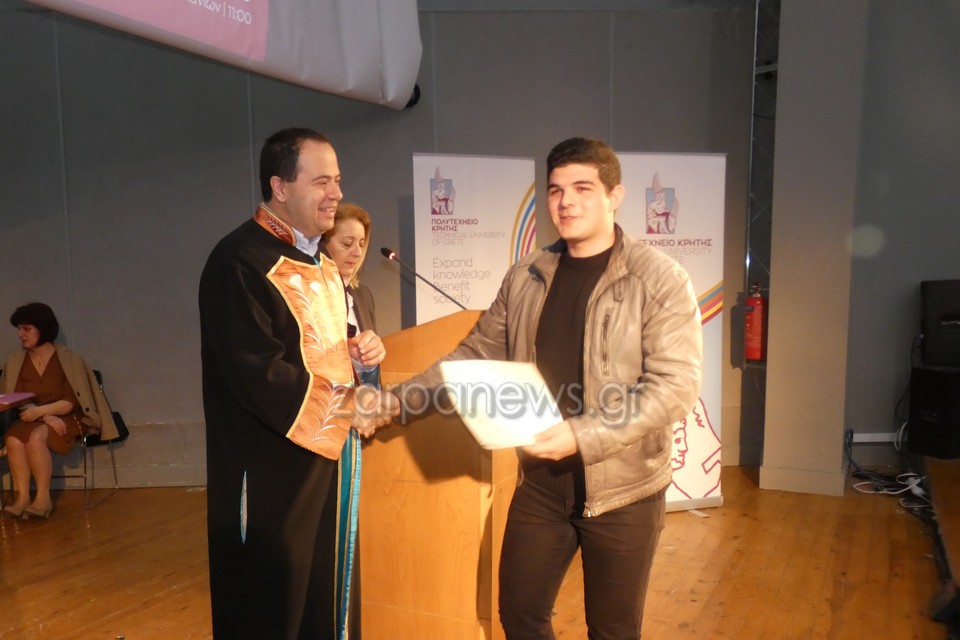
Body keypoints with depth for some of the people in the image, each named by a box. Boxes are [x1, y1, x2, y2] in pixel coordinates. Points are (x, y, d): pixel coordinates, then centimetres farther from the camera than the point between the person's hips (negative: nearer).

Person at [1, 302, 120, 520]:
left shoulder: (69, 359, -7)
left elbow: (73, 402, -9)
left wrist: (40, 410, -23)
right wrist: (46, 417, -16)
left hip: (67, 418, -4)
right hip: (33, 419, 4)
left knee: (36, 438, -33)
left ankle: (43, 498, -23)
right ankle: (22, 497, -23)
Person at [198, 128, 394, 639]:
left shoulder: (320, 262, 13)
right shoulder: (240, 261, -17)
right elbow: (256, 372, -24)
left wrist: (359, 350, -1)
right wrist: (345, 404, -18)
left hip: (330, 454, 8)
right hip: (274, 468, -8)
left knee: (328, 588, 18)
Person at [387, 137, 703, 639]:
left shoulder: (660, 279, -10)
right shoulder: (525, 278, 4)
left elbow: (676, 384, -17)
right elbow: (476, 354, 8)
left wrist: (582, 437, -25)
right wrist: (399, 401, -1)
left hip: (622, 487, -3)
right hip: (540, 482, 4)